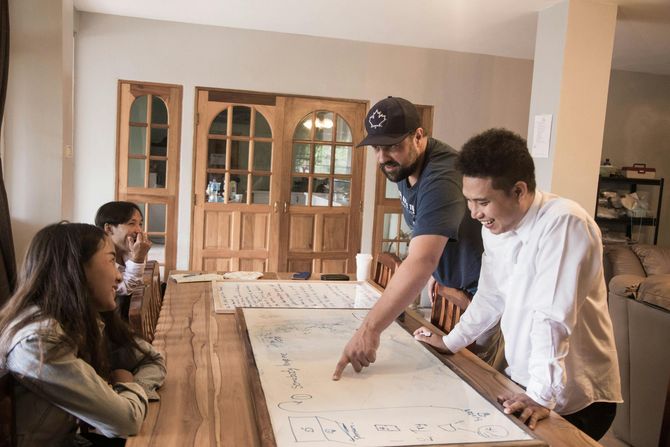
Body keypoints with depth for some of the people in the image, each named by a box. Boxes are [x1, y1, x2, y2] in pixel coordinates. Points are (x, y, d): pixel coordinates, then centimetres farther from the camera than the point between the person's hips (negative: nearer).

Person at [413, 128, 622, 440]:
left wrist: (542, 397, -29)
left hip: (575, 399, -7)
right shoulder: (494, 227, -1)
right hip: (522, 382, 7)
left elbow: (552, 317, -30)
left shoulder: (563, 223, -25)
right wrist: (451, 342, 16)